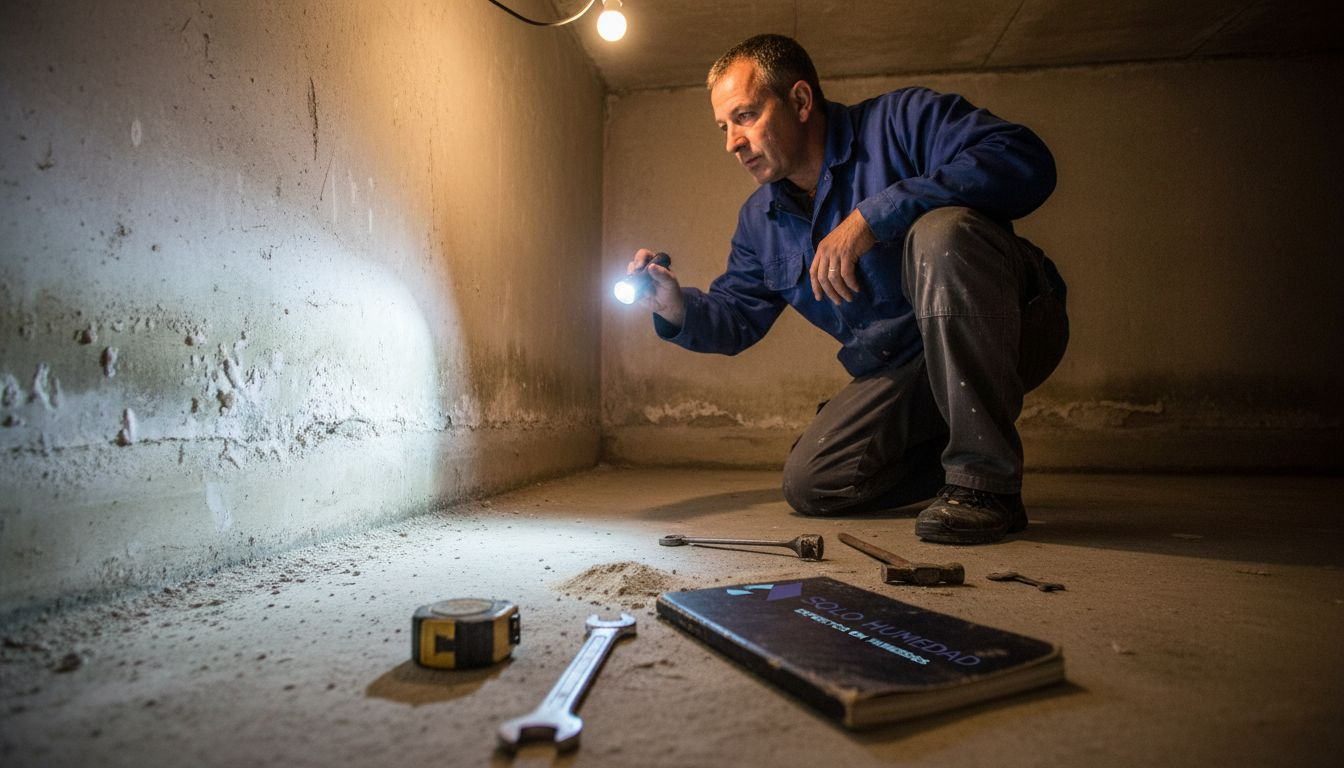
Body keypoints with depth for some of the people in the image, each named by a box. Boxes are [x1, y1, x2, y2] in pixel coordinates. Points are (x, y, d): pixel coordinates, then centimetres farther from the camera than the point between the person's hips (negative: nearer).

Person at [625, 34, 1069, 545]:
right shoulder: (759, 221, 8)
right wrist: (677, 308, -11)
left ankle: (986, 480, -25)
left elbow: (1025, 162, -29)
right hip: (901, 375, 6)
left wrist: (872, 217, -34)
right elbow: (735, 316, 11)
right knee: (808, 486, -7)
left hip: (1007, 330, -5)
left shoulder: (902, 120, -13)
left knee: (942, 231, -36)